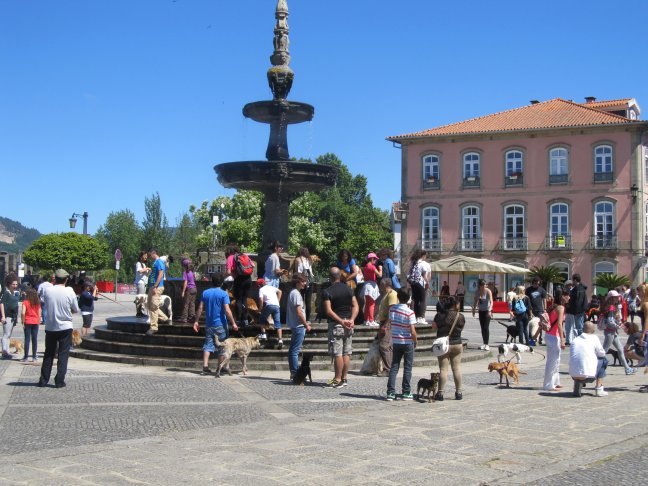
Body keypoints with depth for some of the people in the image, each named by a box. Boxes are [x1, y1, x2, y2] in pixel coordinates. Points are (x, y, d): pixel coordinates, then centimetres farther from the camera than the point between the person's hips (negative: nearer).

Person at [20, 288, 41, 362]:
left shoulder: (25, 302, -8)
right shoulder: (37, 303, 5)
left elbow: (23, 313, -17)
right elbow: (39, 314, 6)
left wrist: (23, 322, -9)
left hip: (28, 322, -3)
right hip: (35, 322, 3)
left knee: (27, 339, 2)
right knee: (35, 339, 7)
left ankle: (26, 356, 4)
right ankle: (34, 356, 8)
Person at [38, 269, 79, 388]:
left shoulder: (48, 291, -8)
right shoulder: (70, 292, -12)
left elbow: (46, 306, 6)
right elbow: (76, 310, -1)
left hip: (50, 327, 2)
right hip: (65, 327, -2)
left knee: (48, 354, 15)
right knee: (63, 355, 6)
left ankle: (43, 380, 18)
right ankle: (59, 381, 4)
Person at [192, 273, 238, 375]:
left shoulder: (205, 293, 4)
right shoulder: (223, 294, -9)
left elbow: (200, 308, 4)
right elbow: (227, 310, -15)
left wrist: (196, 321, 11)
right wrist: (233, 323, -10)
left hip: (209, 324, 4)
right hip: (220, 325, -4)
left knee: (208, 345, 6)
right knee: (221, 346, 7)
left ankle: (205, 367, -5)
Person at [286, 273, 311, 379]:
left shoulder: (293, 292, 16)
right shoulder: (296, 294, -14)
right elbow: (299, 312, -19)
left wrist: (305, 322, 18)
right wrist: (306, 325, -11)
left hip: (294, 325, 11)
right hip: (299, 326, -11)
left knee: (293, 350, 12)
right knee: (295, 350, -8)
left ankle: (294, 372, 18)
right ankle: (295, 372, -6)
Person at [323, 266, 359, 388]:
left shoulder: (327, 292, -8)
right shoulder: (348, 289, 7)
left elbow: (329, 311, -16)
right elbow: (355, 306, 1)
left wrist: (341, 321, -16)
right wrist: (352, 319, -8)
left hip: (335, 325, -5)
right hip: (348, 325, 5)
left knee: (337, 354, -3)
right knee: (347, 353, 9)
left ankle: (338, 380, -1)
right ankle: (344, 378, 14)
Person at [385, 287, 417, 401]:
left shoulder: (392, 309, -2)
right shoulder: (410, 313, -16)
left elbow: (390, 325, 7)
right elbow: (412, 331, -17)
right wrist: (415, 341, -1)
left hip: (395, 341, 4)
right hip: (408, 342, -4)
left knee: (394, 367, 8)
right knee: (407, 368, 6)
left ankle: (390, 392, 5)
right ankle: (406, 393, 9)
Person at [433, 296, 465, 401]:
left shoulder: (439, 316, -8)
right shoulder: (460, 317, -5)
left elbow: (435, 328, 2)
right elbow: (461, 328, 6)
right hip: (457, 344, 1)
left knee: (443, 369, 1)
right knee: (457, 368, 9)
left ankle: (440, 393, 0)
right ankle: (458, 392, 14)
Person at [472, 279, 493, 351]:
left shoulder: (488, 291, -16)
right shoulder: (477, 291, -1)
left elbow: (491, 301, -23)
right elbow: (476, 301, 12)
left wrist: (489, 311, -36)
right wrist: (474, 309, 10)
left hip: (487, 310, -5)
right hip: (481, 310, 5)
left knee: (486, 327, -10)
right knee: (482, 327, 8)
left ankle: (487, 345, -7)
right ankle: (484, 343, 15)